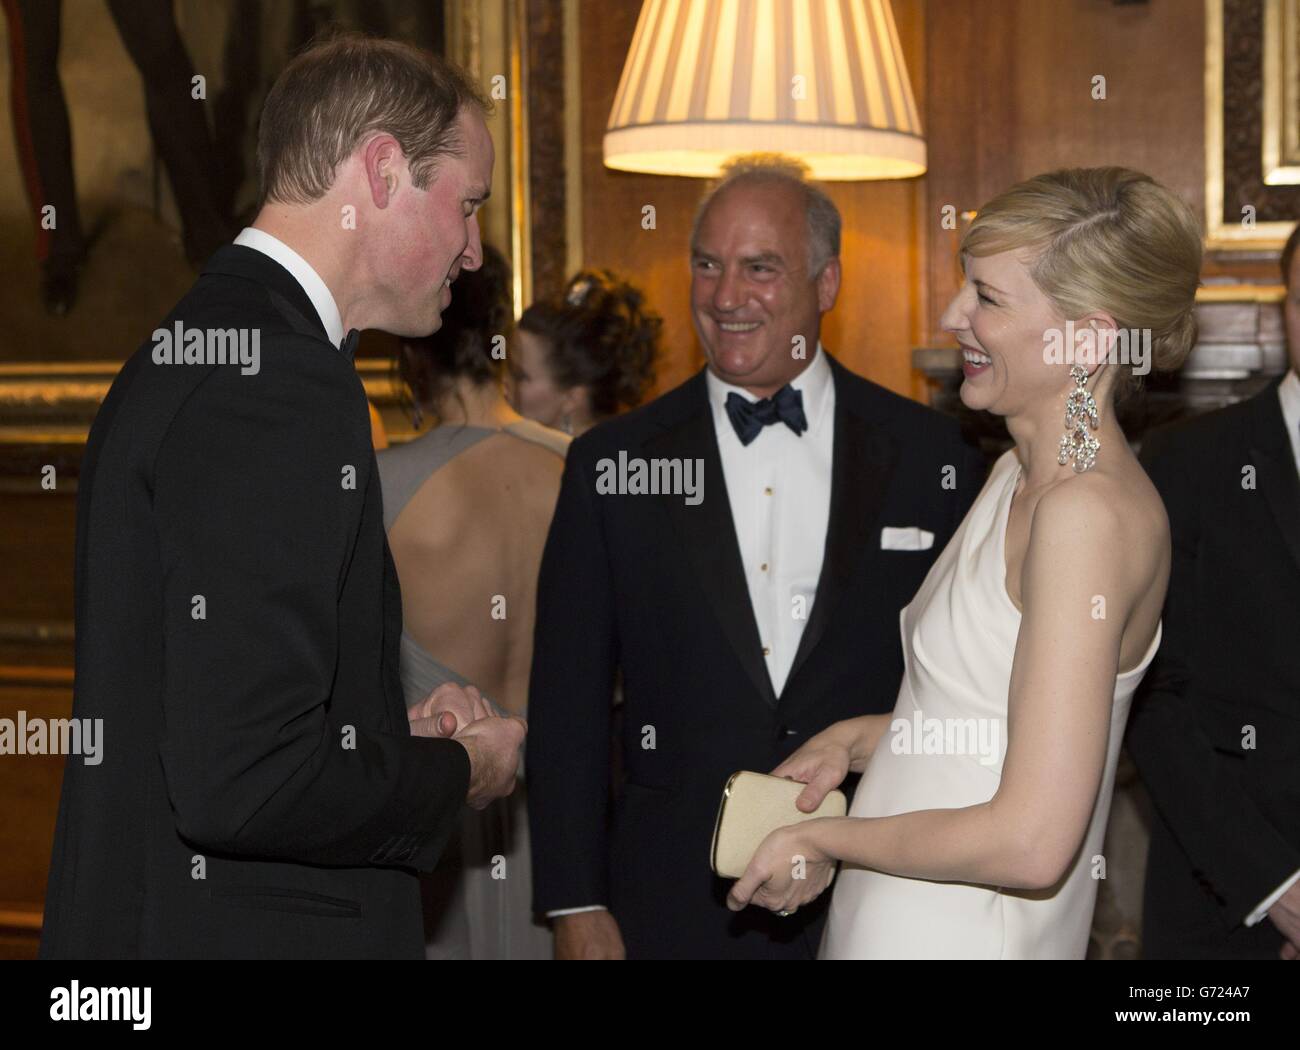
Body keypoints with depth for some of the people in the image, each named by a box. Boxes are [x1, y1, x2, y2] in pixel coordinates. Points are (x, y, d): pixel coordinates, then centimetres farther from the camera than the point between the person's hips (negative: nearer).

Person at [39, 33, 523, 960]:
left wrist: (390, 735, 8)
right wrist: (457, 773, -11)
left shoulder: (189, 351, 10)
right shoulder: (281, 376, -20)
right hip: (255, 928, -9)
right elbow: (242, 781, -27)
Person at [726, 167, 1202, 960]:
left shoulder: (1087, 513, -22)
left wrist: (826, 842, -13)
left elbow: (1031, 842, -25)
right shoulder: (1020, 475, 7)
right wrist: (858, 739, 2)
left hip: (959, 932, -8)